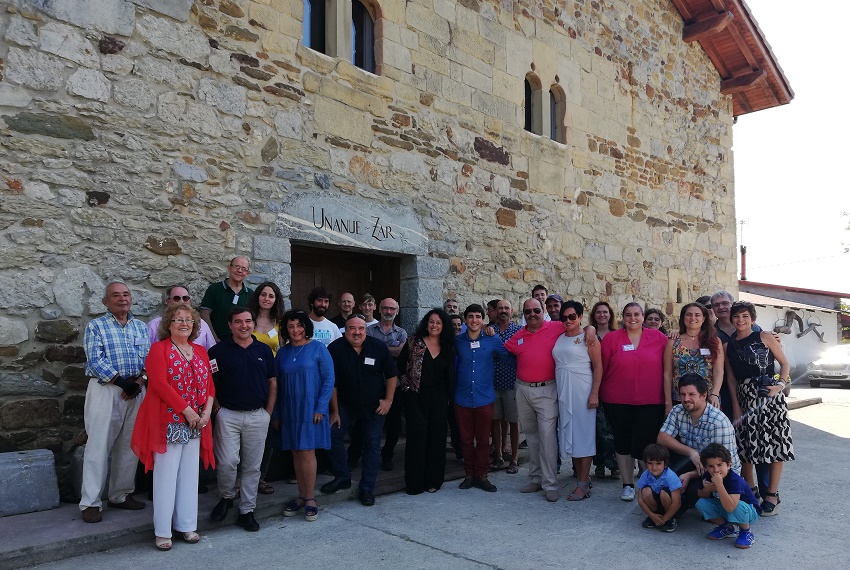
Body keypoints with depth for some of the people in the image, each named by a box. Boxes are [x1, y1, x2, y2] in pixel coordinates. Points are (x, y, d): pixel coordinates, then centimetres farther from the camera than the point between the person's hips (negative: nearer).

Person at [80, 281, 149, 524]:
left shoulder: (141, 327, 14)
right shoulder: (96, 326, 1)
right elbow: (95, 361, -10)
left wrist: (139, 381, -8)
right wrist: (122, 382, -16)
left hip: (136, 390, 4)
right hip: (105, 389, -4)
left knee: (129, 445, 8)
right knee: (99, 446, -4)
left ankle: (121, 495, 19)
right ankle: (91, 502, 3)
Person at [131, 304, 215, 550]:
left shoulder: (201, 352, 12)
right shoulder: (159, 348, -5)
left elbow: (209, 384, 12)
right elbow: (160, 384, -16)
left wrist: (206, 411, -5)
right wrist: (187, 410, -18)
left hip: (195, 424, 6)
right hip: (168, 422, -6)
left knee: (189, 474, 11)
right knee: (166, 475, 0)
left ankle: (186, 525, 22)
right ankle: (162, 531, 11)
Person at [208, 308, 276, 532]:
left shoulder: (264, 350, 7)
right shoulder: (219, 350, -1)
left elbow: (272, 382, 10)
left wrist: (268, 412, 3)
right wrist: (216, 407, -7)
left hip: (258, 416, 2)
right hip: (228, 415, -2)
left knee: (252, 466, 7)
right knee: (227, 461, -7)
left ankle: (247, 511, 19)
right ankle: (226, 497, 22)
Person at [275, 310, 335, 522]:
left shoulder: (318, 348, -4)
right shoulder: (282, 353, 7)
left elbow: (328, 379, -7)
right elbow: (276, 385, 11)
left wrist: (321, 407, -13)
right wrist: (276, 414, 10)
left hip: (311, 409, -4)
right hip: (289, 411, 4)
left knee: (307, 453, -5)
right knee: (296, 453, 9)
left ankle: (310, 499, 6)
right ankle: (302, 496, 20)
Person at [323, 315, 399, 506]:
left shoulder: (378, 347, -12)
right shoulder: (335, 349, -14)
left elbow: (392, 374, -2)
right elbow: (332, 383, -8)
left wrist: (388, 400, -8)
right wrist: (335, 411, -5)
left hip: (374, 405, 0)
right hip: (345, 403, 1)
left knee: (372, 444, 2)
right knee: (332, 435, -6)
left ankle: (367, 489, 13)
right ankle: (342, 477, 14)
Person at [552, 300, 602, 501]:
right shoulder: (559, 338, 11)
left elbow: (598, 367, -9)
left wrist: (594, 394, -15)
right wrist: (558, 390, 8)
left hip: (582, 391, -6)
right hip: (563, 391, 6)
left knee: (583, 433, -2)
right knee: (569, 433, 9)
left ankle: (583, 485, 5)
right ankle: (582, 477, 22)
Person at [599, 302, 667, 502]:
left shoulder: (659, 337, 2)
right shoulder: (611, 338, 0)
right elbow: (602, 368, 3)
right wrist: (598, 393, 5)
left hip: (651, 402, 0)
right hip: (618, 402, 1)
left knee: (646, 444, -1)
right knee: (622, 442, 10)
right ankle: (628, 485, 25)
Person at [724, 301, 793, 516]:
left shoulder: (764, 337, 1)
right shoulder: (728, 346, 9)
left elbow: (785, 363, 2)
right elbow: (731, 378, 8)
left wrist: (781, 384, -15)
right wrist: (736, 406, 2)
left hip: (770, 395, -3)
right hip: (745, 398, 3)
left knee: (774, 441, 1)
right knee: (745, 445, 4)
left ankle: (771, 494, 14)